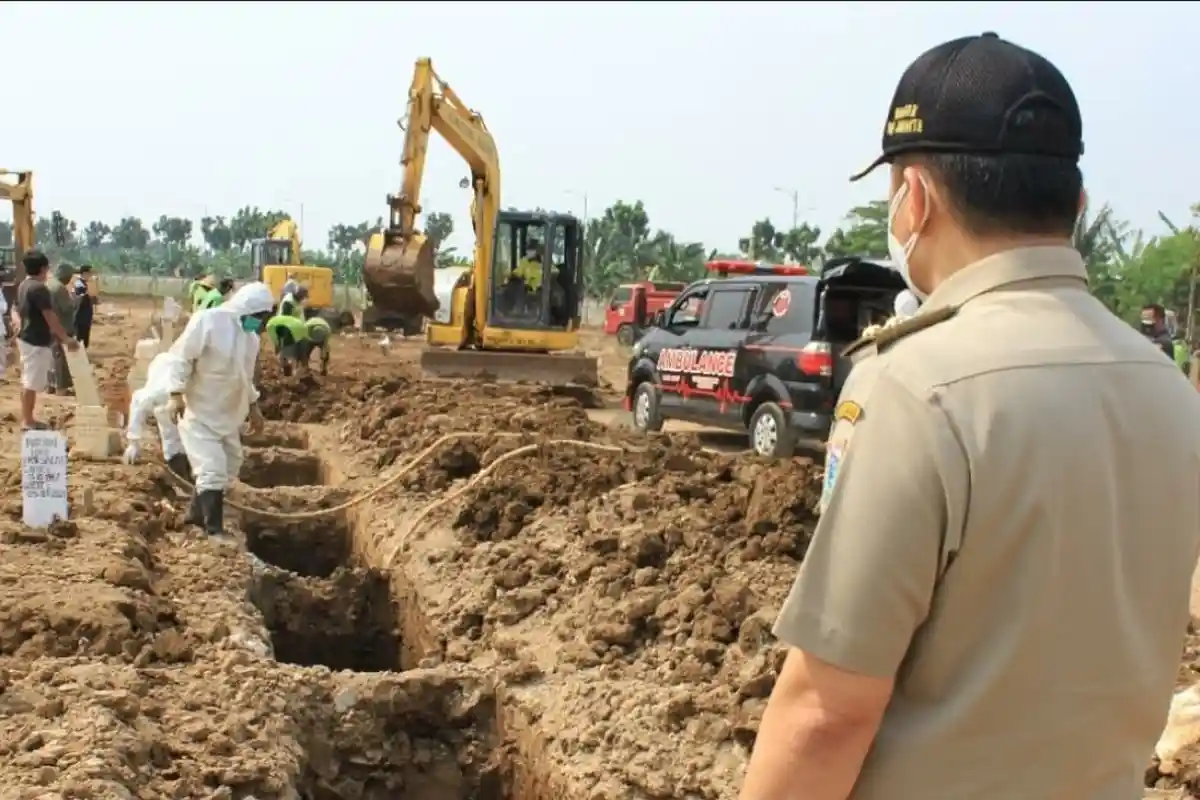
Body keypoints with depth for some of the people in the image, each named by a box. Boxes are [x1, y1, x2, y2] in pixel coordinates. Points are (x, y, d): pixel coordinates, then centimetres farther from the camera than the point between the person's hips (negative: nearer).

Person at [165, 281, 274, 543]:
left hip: (229, 414, 9)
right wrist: (176, 393, -24)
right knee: (212, 471, -13)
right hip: (200, 413, -9)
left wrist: (253, 405, 22)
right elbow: (181, 357, -18)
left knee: (228, 469, 15)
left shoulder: (251, 334, 6)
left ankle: (201, 517, 29)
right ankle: (215, 531, -9)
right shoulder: (207, 321, -19)